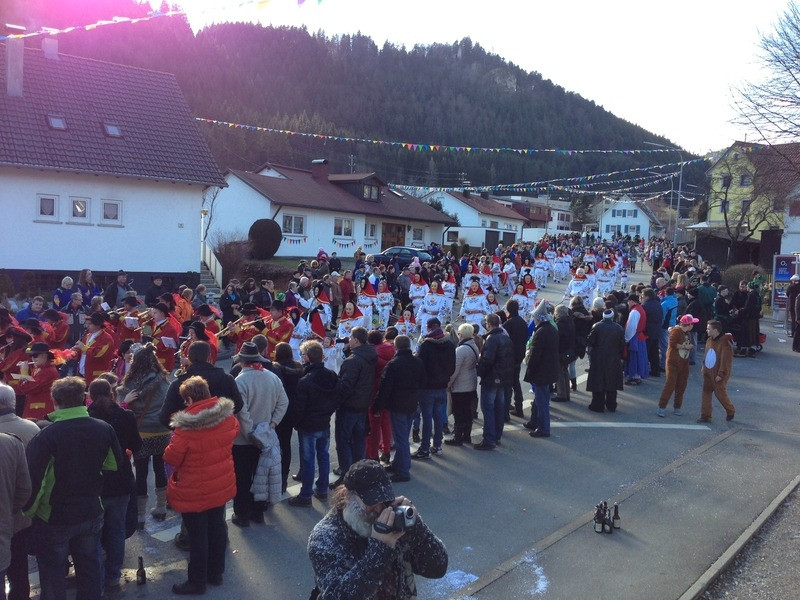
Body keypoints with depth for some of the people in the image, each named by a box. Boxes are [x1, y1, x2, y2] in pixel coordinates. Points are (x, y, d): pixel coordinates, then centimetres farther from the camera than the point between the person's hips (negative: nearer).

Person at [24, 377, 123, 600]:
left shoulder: (46, 436, -23)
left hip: (54, 517, -3)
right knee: (89, 567, 20)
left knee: (52, 572, 15)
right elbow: (115, 465, 5)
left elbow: (34, 480, -21)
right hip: (91, 513, 4)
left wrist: (28, 510, -5)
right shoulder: (104, 429, -10)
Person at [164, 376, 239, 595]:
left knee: (198, 536, 8)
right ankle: (216, 573, 35)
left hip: (194, 492, -6)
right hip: (221, 486, 6)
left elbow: (171, 458, -19)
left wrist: (173, 445, 1)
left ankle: (197, 582, 24)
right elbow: (234, 432, 12)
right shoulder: (227, 416, -9)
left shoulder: (186, 427, -27)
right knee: (217, 527, 20)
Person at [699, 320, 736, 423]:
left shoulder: (725, 342, -19)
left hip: (719, 374, -8)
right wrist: (704, 368, 15)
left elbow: (726, 360, -19)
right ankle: (705, 416, 7)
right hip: (708, 372, 8)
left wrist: (721, 374, -20)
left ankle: (730, 410, 28)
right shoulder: (709, 340, 7)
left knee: (720, 393, 1)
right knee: (706, 392, 4)